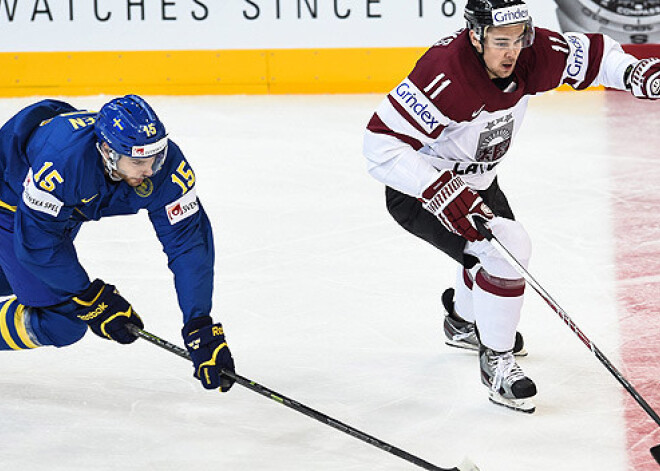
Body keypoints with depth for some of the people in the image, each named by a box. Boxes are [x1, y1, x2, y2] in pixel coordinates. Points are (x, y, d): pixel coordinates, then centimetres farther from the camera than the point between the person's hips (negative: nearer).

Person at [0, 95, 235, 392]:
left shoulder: (166, 162, -32)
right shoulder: (64, 156, -46)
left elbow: (188, 244, -29)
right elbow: (36, 237, -35)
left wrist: (201, 327, -36)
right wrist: (91, 299, -30)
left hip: (69, 207, 6)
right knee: (63, 322, -11)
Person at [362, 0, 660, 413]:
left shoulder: (529, 55, -17)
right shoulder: (445, 77, -38)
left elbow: (589, 54, 1)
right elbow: (382, 143, -38)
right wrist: (443, 192, -42)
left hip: (475, 179, 9)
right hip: (420, 188, -8)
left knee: (513, 250, 26)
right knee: (506, 252, -23)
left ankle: (464, 323, 56)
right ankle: (496, 361, -5)